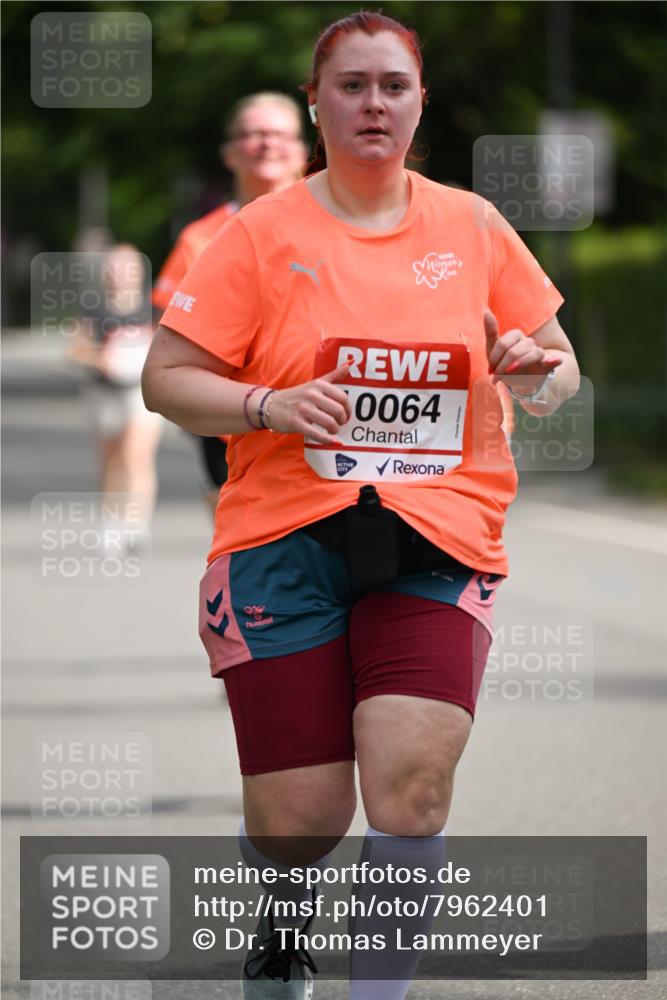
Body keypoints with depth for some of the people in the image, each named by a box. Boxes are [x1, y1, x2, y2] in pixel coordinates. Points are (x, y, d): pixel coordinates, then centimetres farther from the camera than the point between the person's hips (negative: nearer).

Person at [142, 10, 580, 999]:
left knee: (410, 784, -20)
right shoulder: (263, 234, 2)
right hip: (283, 544, -1)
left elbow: (560, 368, 17)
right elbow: (166, 377, 2)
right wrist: (271, 407, -15)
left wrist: (539, 372, -7)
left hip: (437, 545, 1)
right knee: (298, 821, -2)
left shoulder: (473, 227, 9)